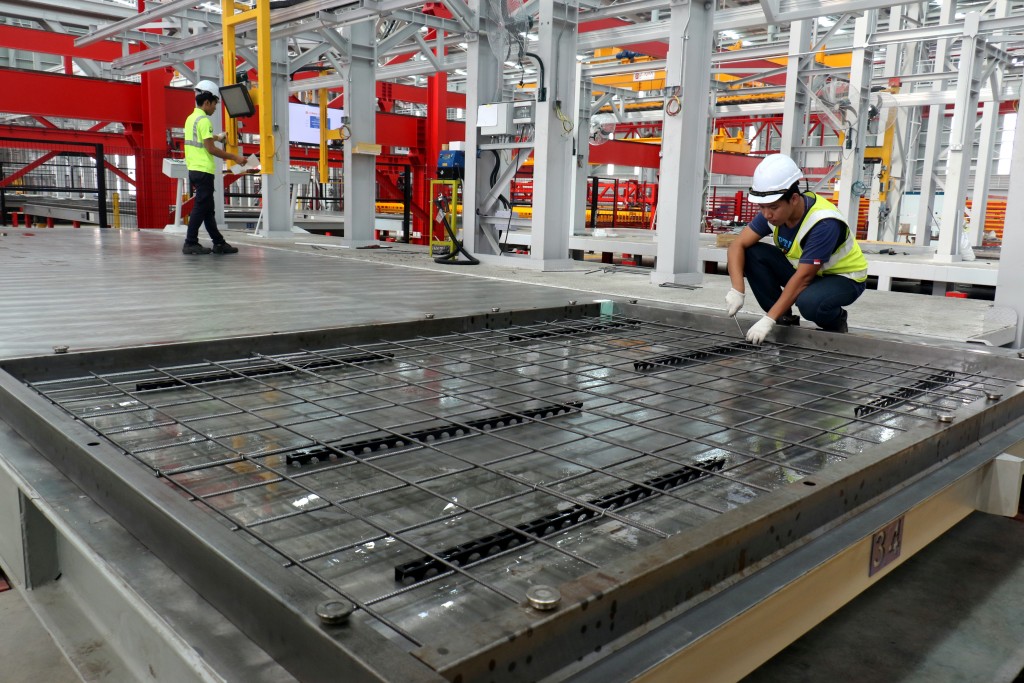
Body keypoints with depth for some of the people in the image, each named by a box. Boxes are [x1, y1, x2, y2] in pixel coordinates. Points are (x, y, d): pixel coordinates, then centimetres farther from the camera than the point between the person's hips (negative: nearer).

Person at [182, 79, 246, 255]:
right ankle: (190, 243, -2)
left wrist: (216, 138, 37)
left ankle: (219, 243, 16)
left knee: (208, 208, 11)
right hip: (203, 171, -10)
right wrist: (234, 157, -13)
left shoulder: (191, 118, 14)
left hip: (194, 170, 10)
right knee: (201, 207, -4)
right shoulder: (204, 120, -13)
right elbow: (210, 149, -18)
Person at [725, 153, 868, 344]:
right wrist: (737, 290, -32)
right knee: (751, 254, -17)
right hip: (802, 269, 6)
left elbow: (803, 278, -35)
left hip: (844, 278, -6)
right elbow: (738, 245, -16)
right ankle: (784, 320, -3)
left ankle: (836, 322, -2)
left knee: (809, 302, -40)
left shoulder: (824, 224, -33)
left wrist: (768, 320, -37)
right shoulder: (775, 210, -15)